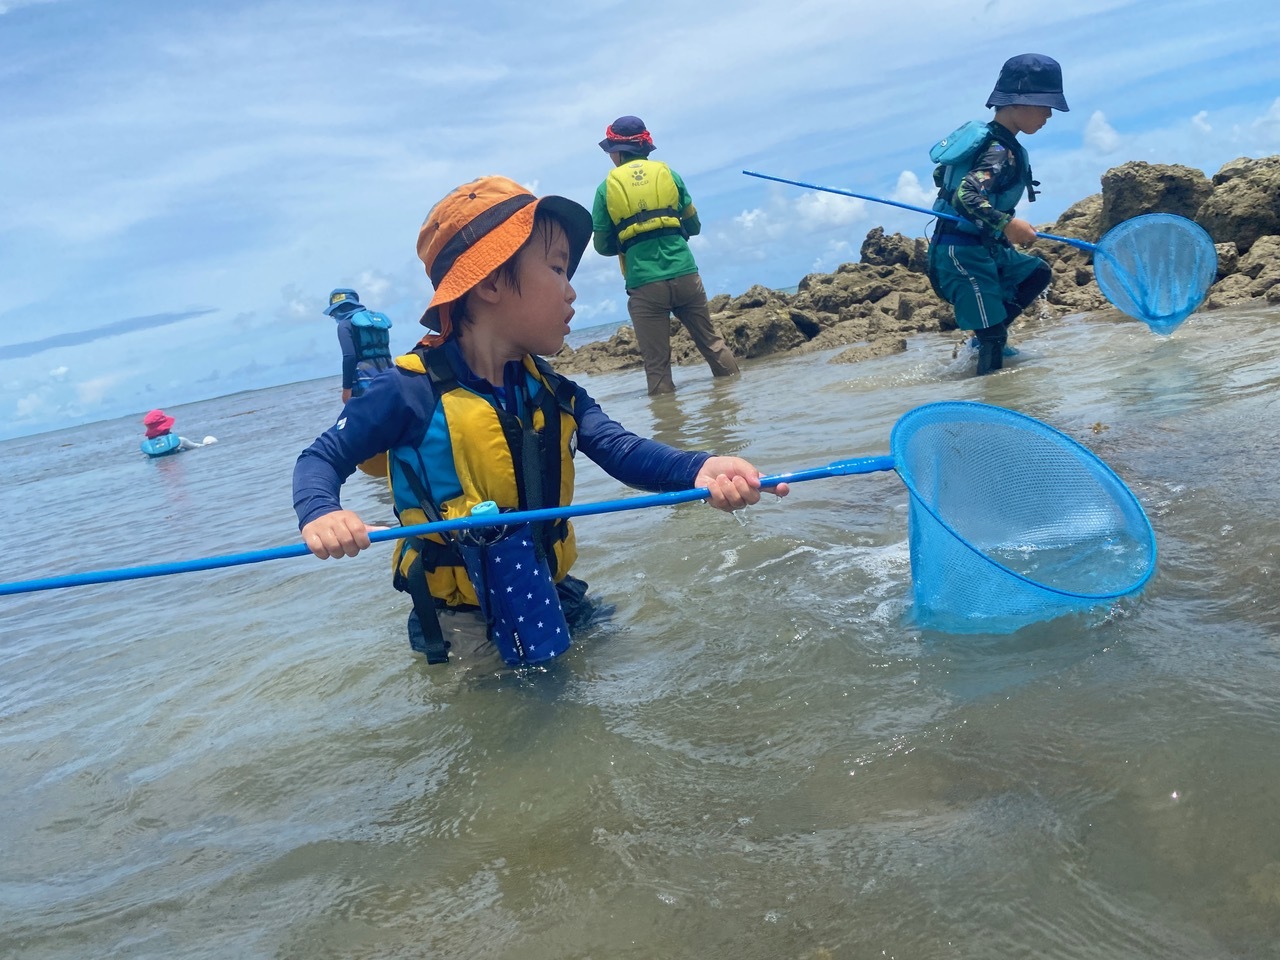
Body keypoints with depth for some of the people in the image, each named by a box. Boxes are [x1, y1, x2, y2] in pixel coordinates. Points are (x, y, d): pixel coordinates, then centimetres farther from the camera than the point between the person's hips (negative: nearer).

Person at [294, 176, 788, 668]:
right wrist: (320, 513, -35)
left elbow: (620, 448, -19)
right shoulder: (411, 391, -19)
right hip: (465, 629, -5)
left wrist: (698, 470, -41)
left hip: (551, 603, 5)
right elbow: (320, 459, -10)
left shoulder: (554, 395, -3)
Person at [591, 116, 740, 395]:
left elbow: (602, 246, 6)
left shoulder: (606, 188, 3)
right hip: (685, 274, 2)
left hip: (643, 285, -2)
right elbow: (694, 227, 12)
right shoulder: (668, 173, 8)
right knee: (712, 343, 16)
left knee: (657, 364, 5)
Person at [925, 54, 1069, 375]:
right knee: (993, 339, -7)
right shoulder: (1001, 152, -20)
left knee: (1038, 273, 24)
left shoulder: (986, 136, 8)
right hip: (962, 254, -10)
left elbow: (941, 176, 19)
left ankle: (990, 332, 17)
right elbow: (964, 196, -36)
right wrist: (1006, 223, -43)